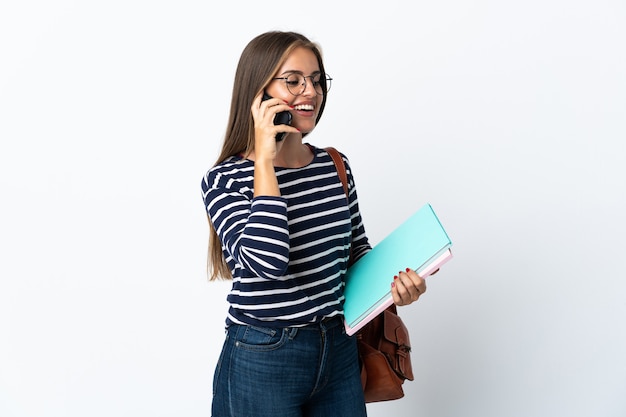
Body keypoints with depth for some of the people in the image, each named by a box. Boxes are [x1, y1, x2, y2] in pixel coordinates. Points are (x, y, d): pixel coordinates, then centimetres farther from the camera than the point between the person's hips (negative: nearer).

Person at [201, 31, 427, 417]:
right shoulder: (226, 179, -12)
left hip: (340, 351, 5)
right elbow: (266, 262, -29)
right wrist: (264, 161, -24)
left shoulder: (336, 166, 2)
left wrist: (390, 284, -5)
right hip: (263, 361, -4)